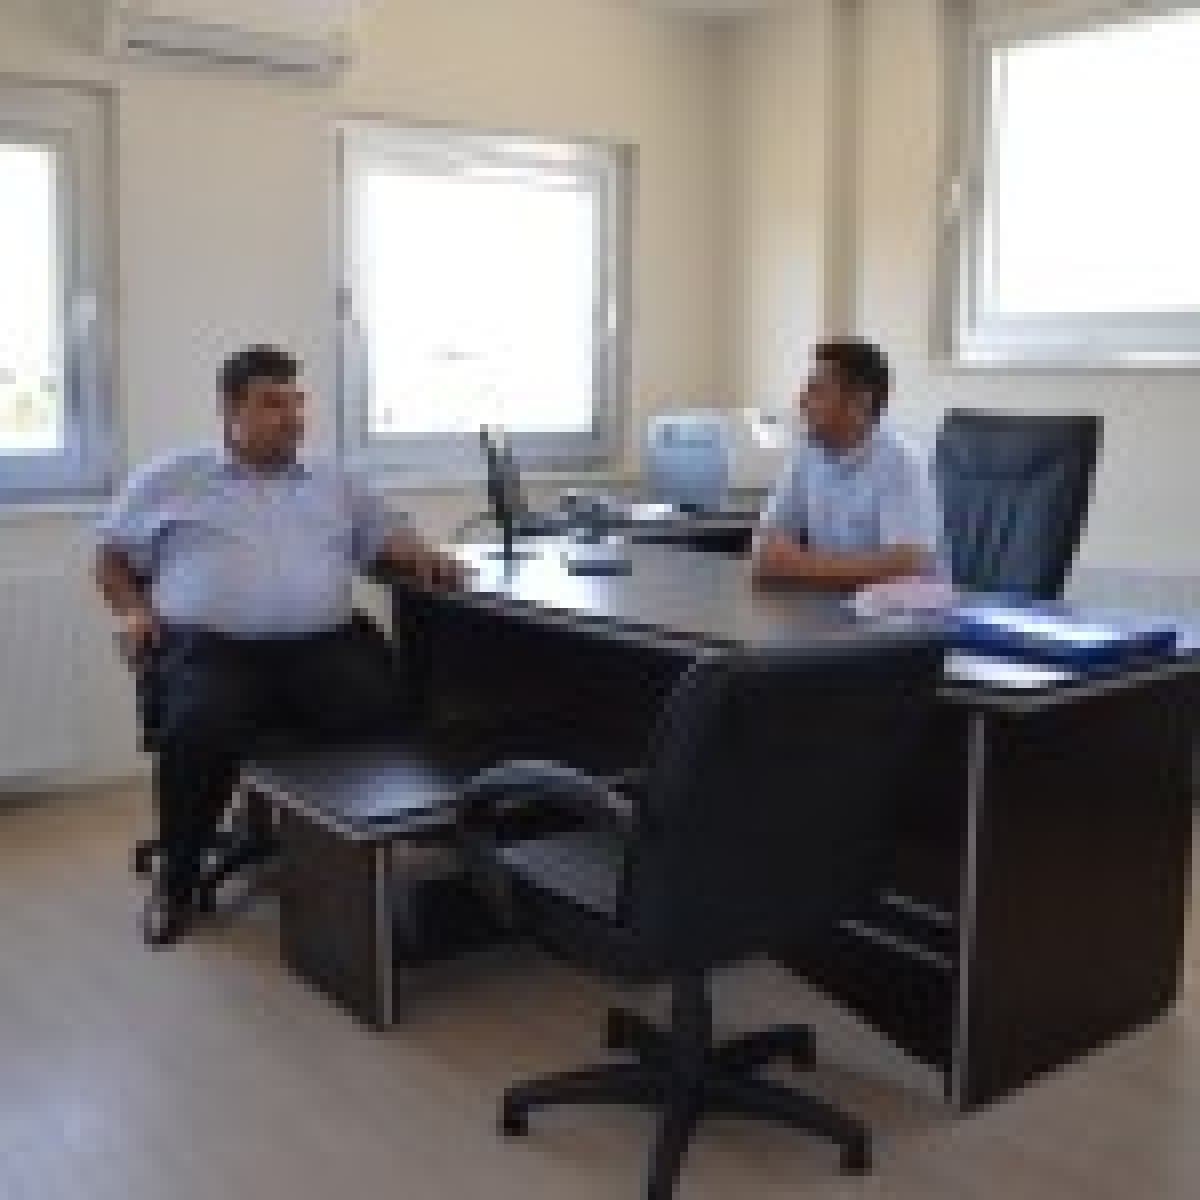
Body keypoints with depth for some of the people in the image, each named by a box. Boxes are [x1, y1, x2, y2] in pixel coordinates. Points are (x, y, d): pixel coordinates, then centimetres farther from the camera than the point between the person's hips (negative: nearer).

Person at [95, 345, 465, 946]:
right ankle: (177, 879, -8)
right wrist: (132, 609, 1)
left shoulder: (334, 483, 23)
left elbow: (389, 537, 20)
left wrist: (428, 560, -1)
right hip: (211, 648, -2)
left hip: (324, 644, 2)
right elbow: (111, 553, 19)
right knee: (201, 729, -33)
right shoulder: (172, 479, 17)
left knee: (382, 714, -27)